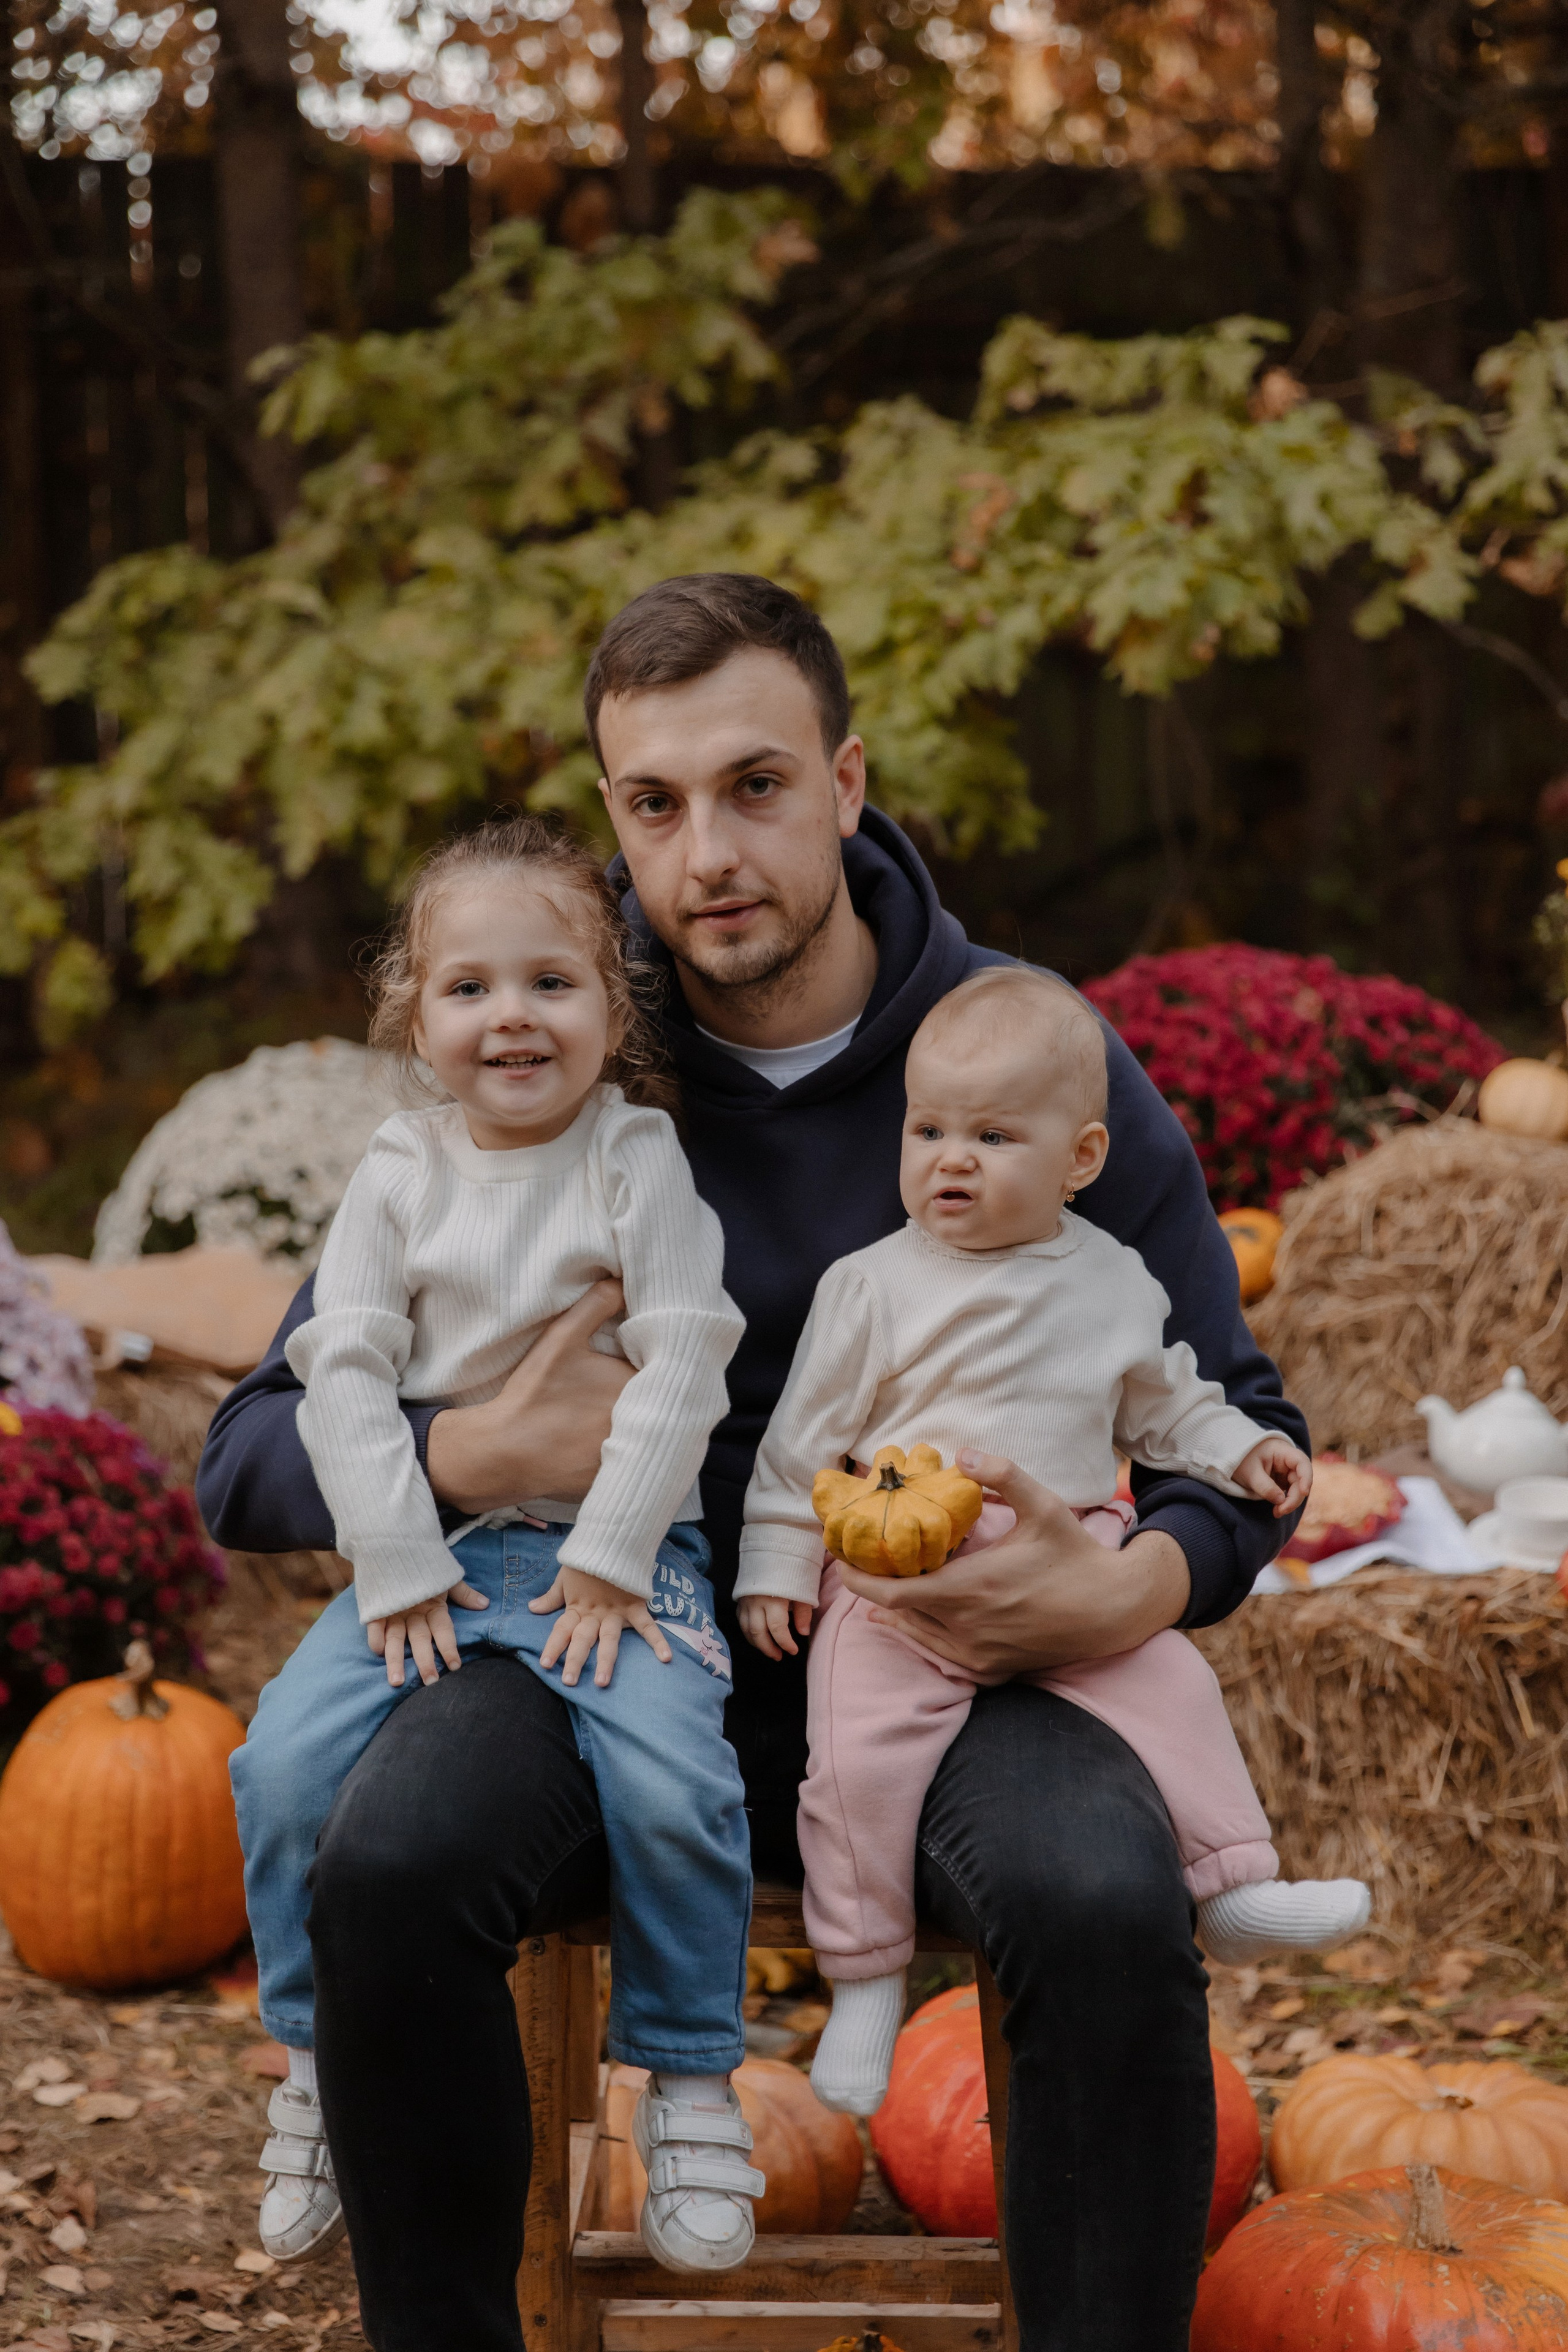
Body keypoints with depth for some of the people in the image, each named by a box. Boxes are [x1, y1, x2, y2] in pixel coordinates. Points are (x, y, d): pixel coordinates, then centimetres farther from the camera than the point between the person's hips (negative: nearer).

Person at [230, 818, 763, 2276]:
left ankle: (690, 2087, -6)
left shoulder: (638, 1158, -2)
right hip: (431, 1546, 3)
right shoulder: (398, 1173, 5)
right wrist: (398, 1568, -10)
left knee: (668, 1782, -27)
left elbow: (682, 1365, -8)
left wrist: (606, 1565, -14)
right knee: (286, 1762, -18)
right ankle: (321, 2068, 3)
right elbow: (344, 1371, 0)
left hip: (615, 1550, -3)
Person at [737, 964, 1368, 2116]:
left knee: (1174, 1684, -15)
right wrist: (778, 1566, 3)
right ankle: (866, 1979, -5)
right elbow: (809, 1434, 5)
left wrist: (1238, 1449, 10)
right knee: (861, 1751, -19)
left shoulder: (1113, 1283, 10)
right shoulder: (873, 1287, 0)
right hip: (897, 1583, -3)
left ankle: (1234, 1891, -4)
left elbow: (1160, 1402, 25)